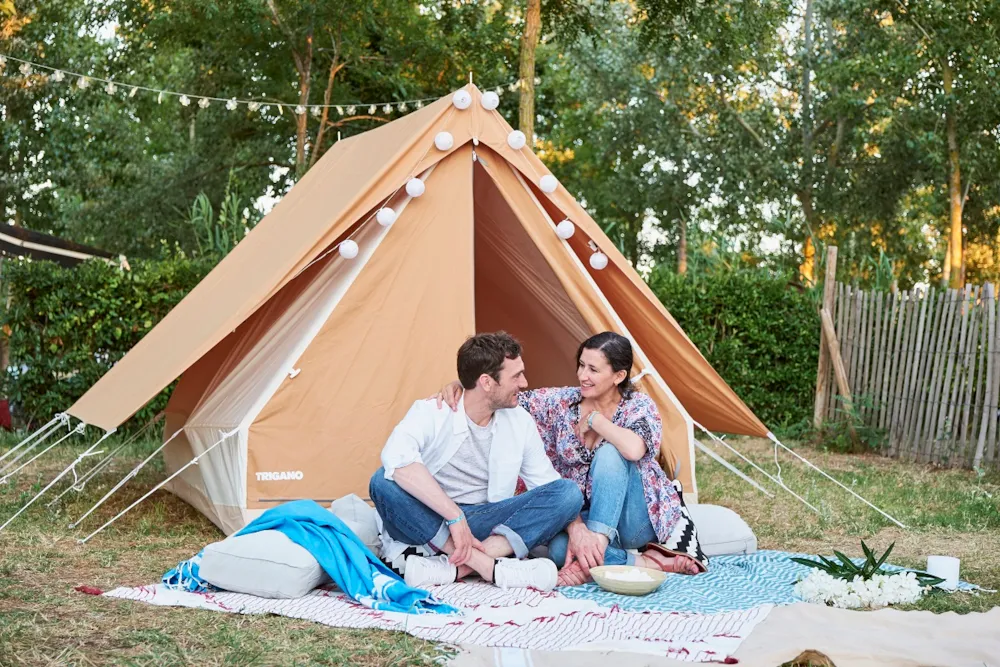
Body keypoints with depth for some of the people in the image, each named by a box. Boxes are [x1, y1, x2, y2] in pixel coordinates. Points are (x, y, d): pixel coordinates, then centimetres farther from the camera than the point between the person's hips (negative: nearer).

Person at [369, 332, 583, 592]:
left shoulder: (520, 421, 2)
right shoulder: (432, 412, -14)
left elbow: (549, 485, 8)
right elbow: (396, 458, -34)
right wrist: (455, 516, -38)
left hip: (485, 524, 4)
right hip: (430, 523, -4)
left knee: (569, 492, -17)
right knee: (384, 481, -33)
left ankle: (457, 566, -32)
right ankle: (490, 566, -35)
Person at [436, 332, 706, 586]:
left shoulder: (638, 406, -12)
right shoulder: (560, 402, -1)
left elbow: (634, 449, -35)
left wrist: (594, 419, -20)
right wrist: (460, 387, -17)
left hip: (638, 522, -3)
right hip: (581, 518, 3)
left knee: (610, 453, -31)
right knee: (559, 549, -33)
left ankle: (593, 552, -37)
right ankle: (646, 562, -27)